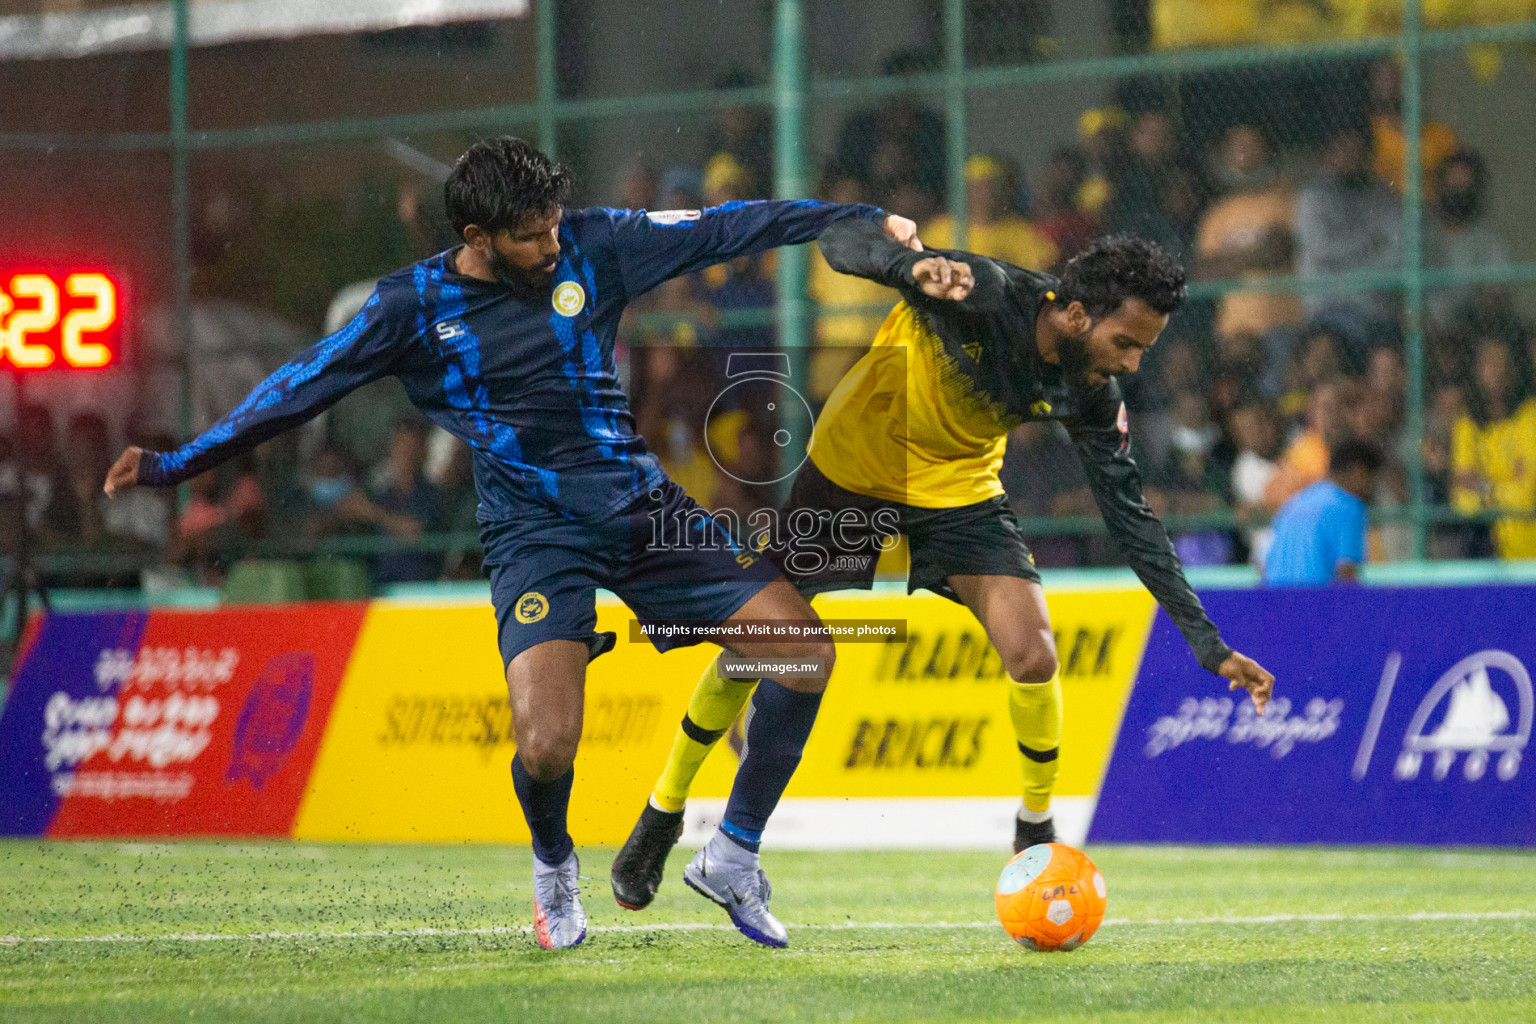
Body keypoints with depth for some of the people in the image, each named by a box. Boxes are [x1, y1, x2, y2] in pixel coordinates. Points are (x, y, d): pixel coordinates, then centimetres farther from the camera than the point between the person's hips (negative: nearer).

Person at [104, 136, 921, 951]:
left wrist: (866, 222, 7)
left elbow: (720, 230, 5)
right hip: (533, 531, -4)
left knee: (804, 651, -8)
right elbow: (300, 387, 2)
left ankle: (734, 857, 9)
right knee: (546, 744, -24)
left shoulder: (591, 247, 0)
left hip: (640, 506, 4)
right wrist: (175, 464, 2)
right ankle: (554, 864, 13)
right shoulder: (415, 305, -5)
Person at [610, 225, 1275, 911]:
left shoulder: (1090, 396, -18)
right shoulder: (978, 291, -31)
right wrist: (913, 268, -54)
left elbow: (1128, 515, -9)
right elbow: (840, 238, -32)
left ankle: (1036, 830, 9)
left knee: (1033, 655, -16)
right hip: (848, 468, -3)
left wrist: (1208, 643, -12)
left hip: (960, 492, 3)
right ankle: (662, 815, 25)